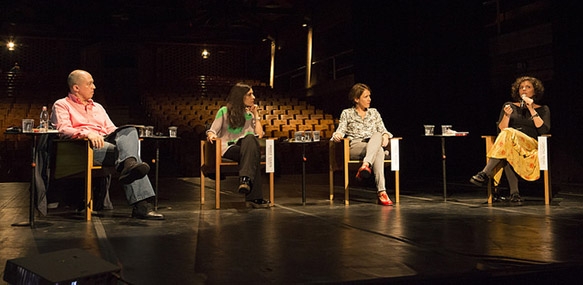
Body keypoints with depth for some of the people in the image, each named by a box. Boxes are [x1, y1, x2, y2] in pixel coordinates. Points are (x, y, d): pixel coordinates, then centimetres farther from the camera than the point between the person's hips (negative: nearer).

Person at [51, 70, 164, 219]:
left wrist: (126, 137, 2)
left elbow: (111, 129, 27)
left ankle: (129, 166, -58)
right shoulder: (62, 105, 16)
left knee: (130, 130, -29)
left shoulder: (98, 107, 36)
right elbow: (63, 129, -4)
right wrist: (87, 133, -24)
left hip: (106, 141, 5)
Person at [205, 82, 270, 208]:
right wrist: (211, 135, -20)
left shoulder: (250, 114, 22)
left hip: (245, 147, 3)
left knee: (250, 138, -37)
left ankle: (245, 179, -52)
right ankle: (254, 197, -43)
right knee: (253, 156, -36)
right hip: (228, 148, -3)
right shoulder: (224, 111, 10)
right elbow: (212, 130, 4)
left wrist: (256, 115, 11)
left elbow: (259, 135, 9)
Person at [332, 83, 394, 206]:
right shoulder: (347, 113, 14)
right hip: (354, 147, -2)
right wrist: (337, 135, -20)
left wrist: (385, 136, -8)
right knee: (379, 151, -36)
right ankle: (381, 192, -49)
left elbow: (382, 130, 16)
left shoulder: (374, 112, 22)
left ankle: (365, 165, -55)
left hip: (374, 145, 3)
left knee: (377, 135, -37)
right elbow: (341, 129, 5)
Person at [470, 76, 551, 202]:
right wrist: (507, 115, -8)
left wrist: (531, 110, -3)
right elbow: (501, 129, 10)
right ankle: (514, 192, -39)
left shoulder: (543, 109, 16)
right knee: (506, 153, -39)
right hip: (510, 144, 2)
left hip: (531, 146, -2)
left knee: (509, 134, -36)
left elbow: (544, 130, -2)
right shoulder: (509, 106, 21)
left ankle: (485, 174, -42)